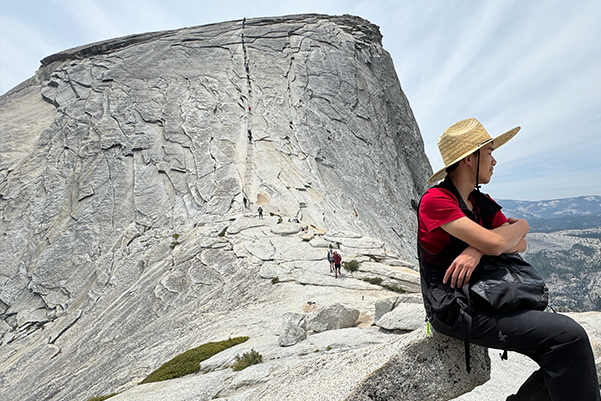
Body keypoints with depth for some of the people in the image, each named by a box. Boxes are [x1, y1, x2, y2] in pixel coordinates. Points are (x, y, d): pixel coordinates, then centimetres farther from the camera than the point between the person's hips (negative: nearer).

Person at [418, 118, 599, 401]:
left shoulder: (483, 203, 11)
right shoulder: (435, 200, -17)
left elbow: (520, 244, 2)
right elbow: (495, 243, -24)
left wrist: (478, 250, -19)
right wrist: (520, 225, -1)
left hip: (482, 302, 8)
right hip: (452, 310, -8)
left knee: (563, 361, -1)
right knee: (568, 336, -14)